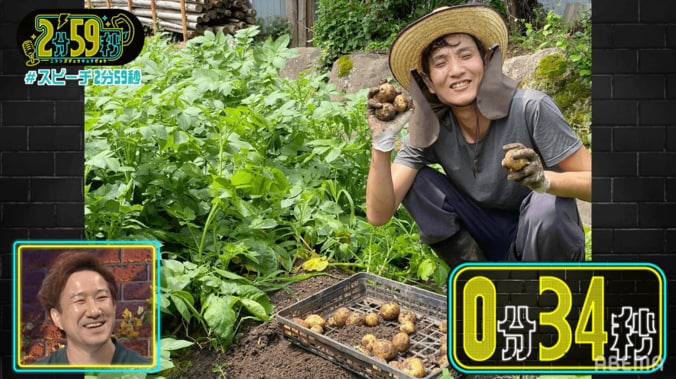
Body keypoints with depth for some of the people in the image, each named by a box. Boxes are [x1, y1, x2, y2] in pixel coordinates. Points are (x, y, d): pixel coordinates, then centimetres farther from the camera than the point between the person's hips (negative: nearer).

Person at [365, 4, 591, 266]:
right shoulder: (429, 131, -13)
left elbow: (592, 182, -21)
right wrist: (382, 141, -32)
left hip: (546, 237, -3)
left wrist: (544, 180, -42)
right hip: (489, 243, 3)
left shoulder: (532, 110, -23)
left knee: (546, 205, -35)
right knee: (416, 181, -15)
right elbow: (378, 214, -19)